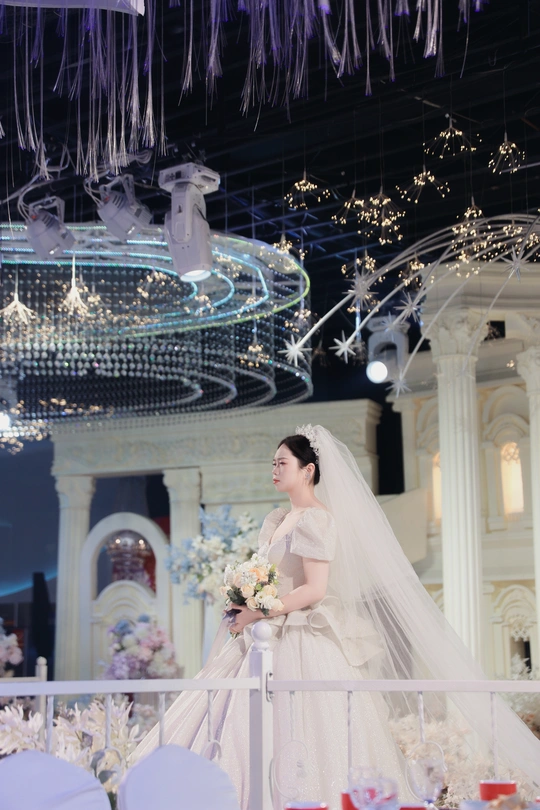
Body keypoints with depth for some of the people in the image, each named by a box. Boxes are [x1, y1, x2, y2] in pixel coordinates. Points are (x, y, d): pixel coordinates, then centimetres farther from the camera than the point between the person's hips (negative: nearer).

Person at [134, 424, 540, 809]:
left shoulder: (316, 519, -10)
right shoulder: (276, 520, 17)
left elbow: (314, 590, -18)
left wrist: (257, 614, -15)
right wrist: (244, 608, 5)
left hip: (306, 646, -9)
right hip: (274, 640, 9)